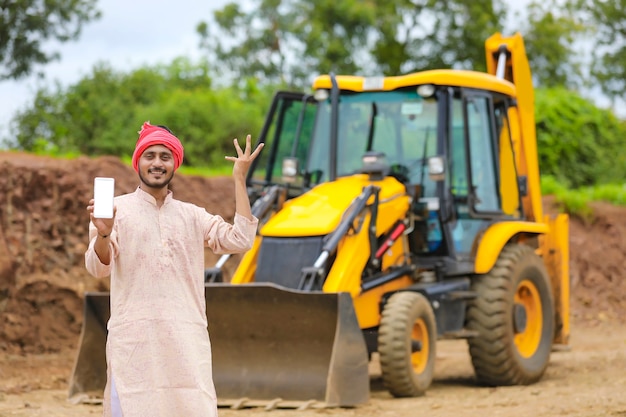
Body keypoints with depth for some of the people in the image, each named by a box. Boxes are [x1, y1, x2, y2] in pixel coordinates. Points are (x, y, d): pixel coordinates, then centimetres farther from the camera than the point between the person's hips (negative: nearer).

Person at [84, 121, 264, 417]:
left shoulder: (193, 216, 14)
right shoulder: (117, 209, 4)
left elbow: (239, 240, 1)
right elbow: (98, 267, -6)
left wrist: (239, 179, 3)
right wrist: (103, 234, -28)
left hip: (186, 337, 3)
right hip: (133, 337, -3)